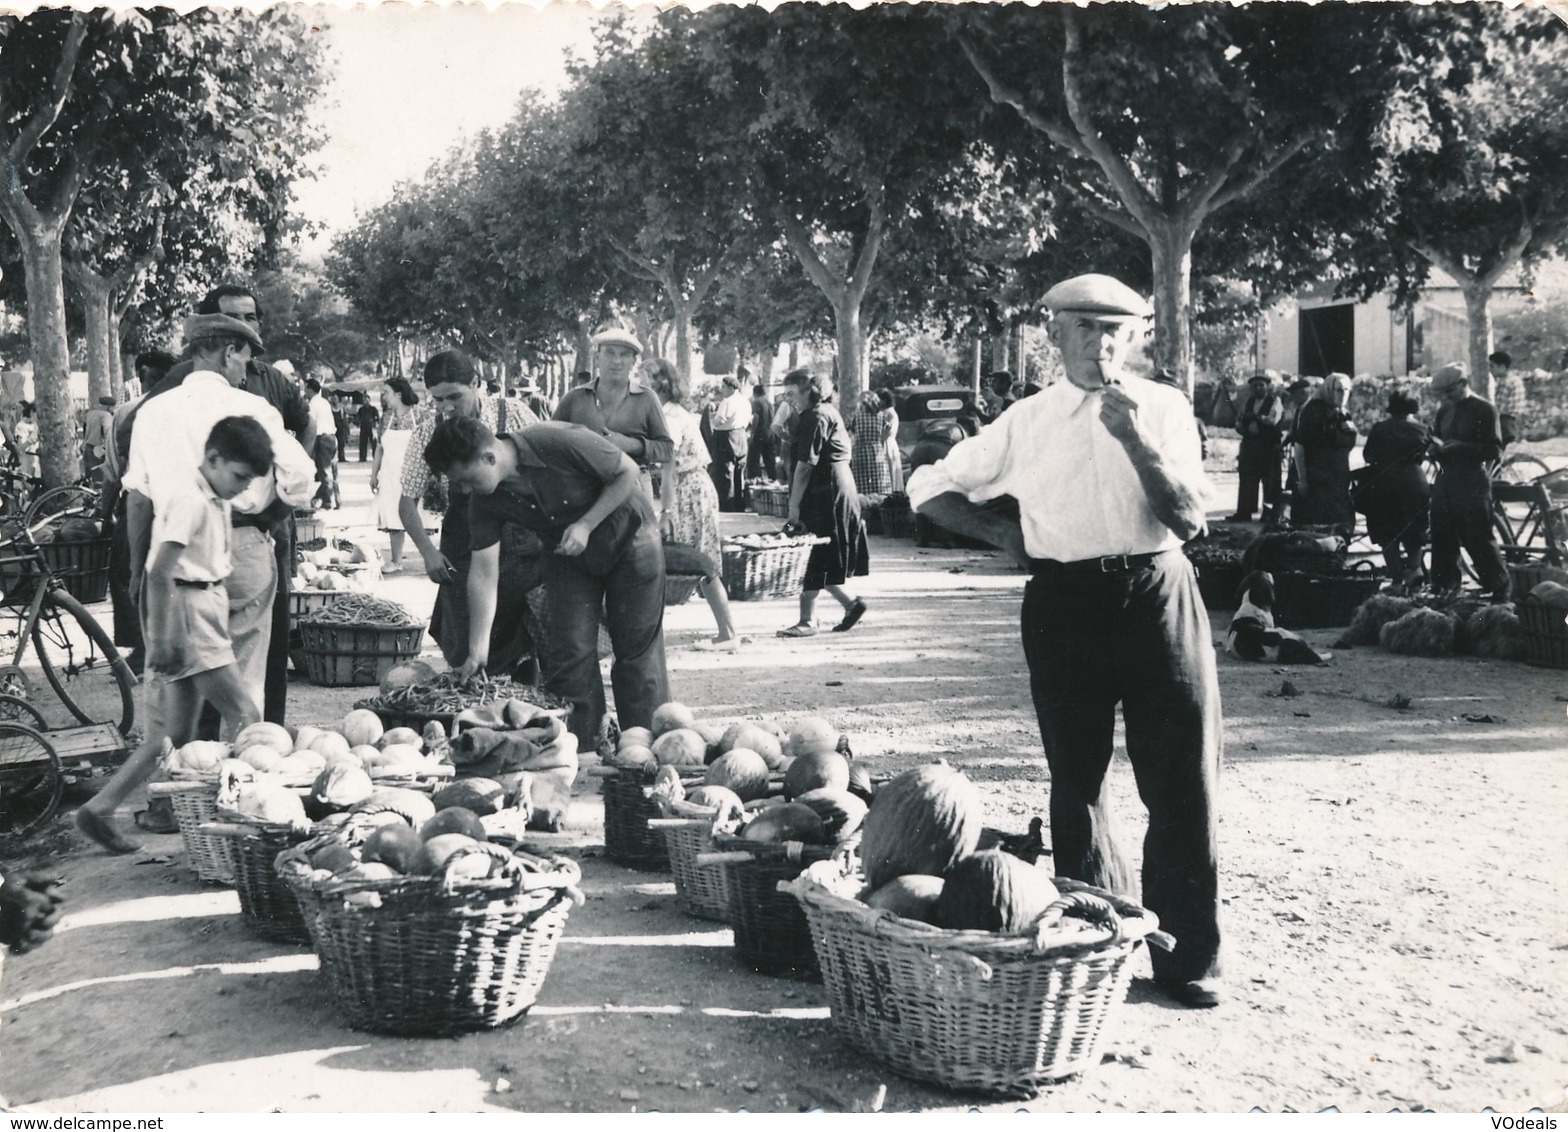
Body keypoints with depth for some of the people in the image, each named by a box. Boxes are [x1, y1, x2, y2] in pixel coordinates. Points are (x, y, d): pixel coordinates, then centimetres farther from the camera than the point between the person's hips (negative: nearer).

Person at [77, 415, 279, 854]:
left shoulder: (213, 499, 14)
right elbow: (160, 573, -21)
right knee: (245, 716, -8)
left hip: (207, 609, 10)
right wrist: (161, 640, -22)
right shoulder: (190, 499, -15)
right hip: (188, 610, -10)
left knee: (174, 734, 11)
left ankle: (98, 810, 15)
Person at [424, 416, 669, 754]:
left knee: (637, 649, -2)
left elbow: (628, 473, -21)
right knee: (570, 652, -3)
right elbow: (484, 573, -14)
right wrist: (477, 651, -18)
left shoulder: (558, 443, -33)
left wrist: (586, 525, -27)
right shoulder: (485, 501, -16)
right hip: (567, 554, 5)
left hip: (628, 538, -4)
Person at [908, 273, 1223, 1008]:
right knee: (1075, 783, 9)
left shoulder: (1162, 408, 4)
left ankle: (1187, 957, 10)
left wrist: (1136, 438, -16)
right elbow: (928, 488, 12)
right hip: (1064, 605, 1)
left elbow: (1189, 518, -6)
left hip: (1157, 596, -1)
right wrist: (1005, 535, 3)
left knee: (1184, 781, -1)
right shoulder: (1027, 422, 6)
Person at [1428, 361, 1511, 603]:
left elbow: (1494, 450, -11)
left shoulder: (1484, 410, -6)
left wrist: (1460, 447, -21)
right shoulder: (1444, 411, 12)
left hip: (1473, 484, -6)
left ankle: (1501, 589, 7)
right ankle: (1443, 589, 18)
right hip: (1445, 481, 6)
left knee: (1478, 538, -6)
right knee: (1442, 538, 8)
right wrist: (1434, 448, 1)